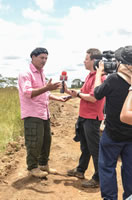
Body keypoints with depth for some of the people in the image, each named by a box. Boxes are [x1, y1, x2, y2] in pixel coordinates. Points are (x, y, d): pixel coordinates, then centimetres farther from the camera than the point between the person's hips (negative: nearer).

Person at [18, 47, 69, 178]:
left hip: (44, 114, 9)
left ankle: (43, 164, 30)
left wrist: (58, 98, 13)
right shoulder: (25, 74, -11)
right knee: (34, 142, -2)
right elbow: (27, 93, -23)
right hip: (32, 115, -9)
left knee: (46, 140, 14)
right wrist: (46, 88, -33)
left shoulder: (41, 74, 17)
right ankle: (32, 167, 14)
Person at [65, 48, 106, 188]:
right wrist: (69, 92, 5)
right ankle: (80, 170, 38)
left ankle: (98, 178, 10)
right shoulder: (89, 76, 13)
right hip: (83, 116, 10)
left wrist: (78, 94, -9)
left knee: (94, 148, -1)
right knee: (84, 146, 22)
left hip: (92, 118, -10)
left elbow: (92, 98, -24)